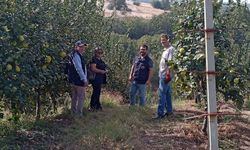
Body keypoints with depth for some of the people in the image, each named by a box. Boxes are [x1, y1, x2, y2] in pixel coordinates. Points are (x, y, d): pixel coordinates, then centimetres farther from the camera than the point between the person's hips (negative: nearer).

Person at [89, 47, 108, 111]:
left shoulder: (100, 60, 17)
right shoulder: (94, 59, -11)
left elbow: (103, 68, 28)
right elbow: (93, 69, -21)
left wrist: (105, 70, 6)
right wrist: (102, 71, -18)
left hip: (100, 79, 9)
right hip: (96, 79, -9)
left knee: (98, 92, 13)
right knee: (96, 92, -6)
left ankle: (97, 106, 20)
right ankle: (92, 107, 1)